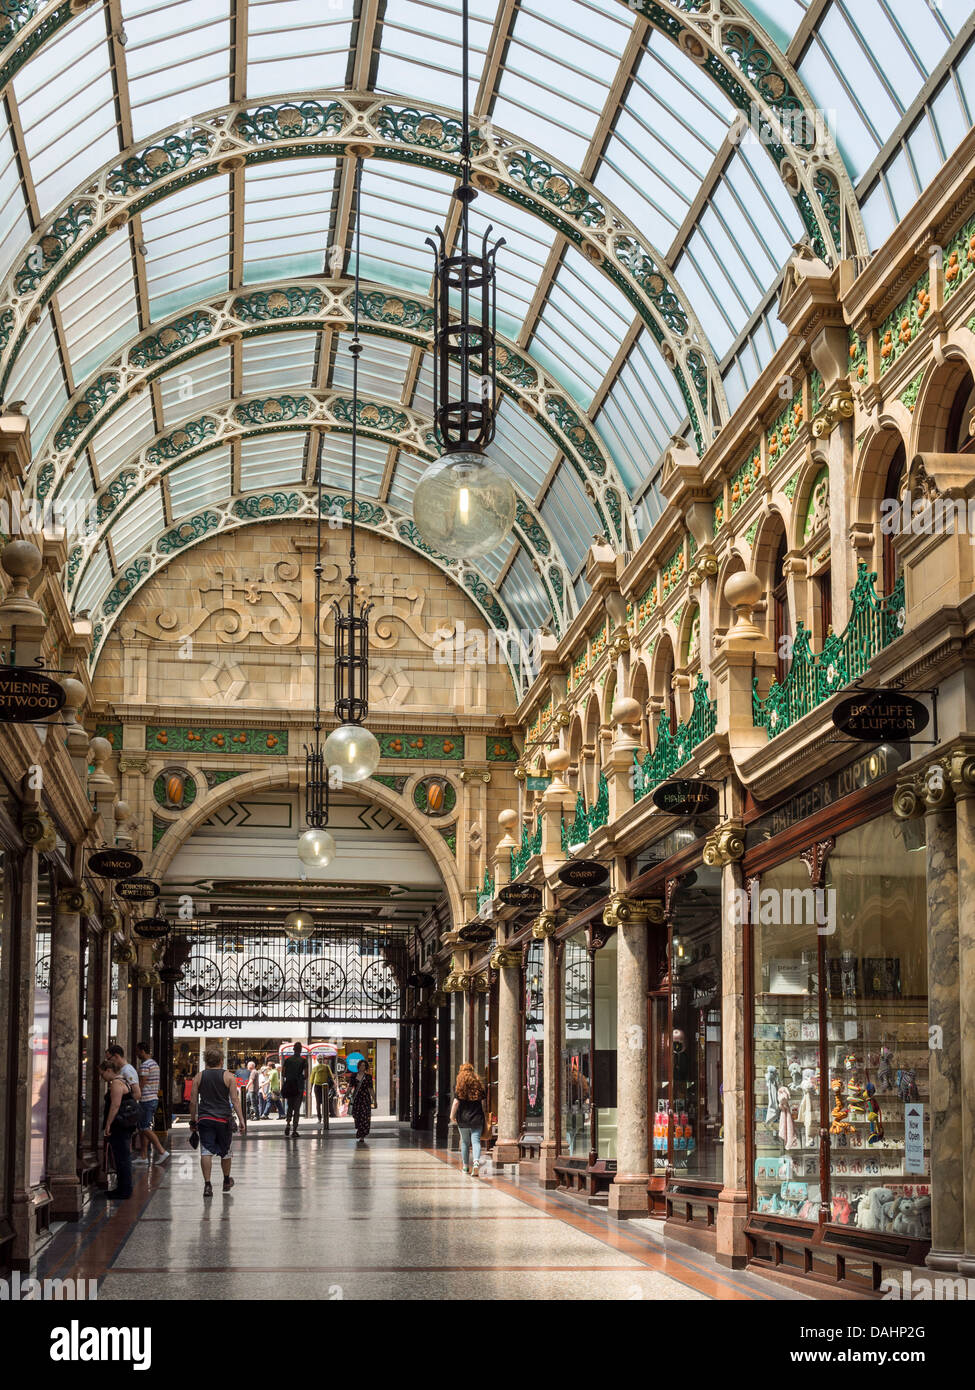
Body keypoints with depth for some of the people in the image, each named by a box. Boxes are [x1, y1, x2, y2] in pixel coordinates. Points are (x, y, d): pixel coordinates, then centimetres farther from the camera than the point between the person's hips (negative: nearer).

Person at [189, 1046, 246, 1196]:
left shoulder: (198, 1077, 4)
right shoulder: (229, 1076, -1)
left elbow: (193, 1101, 4)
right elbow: (235, 1100, -6)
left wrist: (193, 1121, 13)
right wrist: (241, 1120, -6)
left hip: (204, 1118, 0)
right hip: (223, 1119, 0)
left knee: (206, 1151, -3)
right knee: (225, 1151, 16)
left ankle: (207, 1184, -14)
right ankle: (226, 1181, 32)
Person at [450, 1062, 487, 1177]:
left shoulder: (458, 1084, -1)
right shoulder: (478, 1083, 6)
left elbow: (456, 1102, -7)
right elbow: (483, 1102, 5)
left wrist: (452, 1115, 3)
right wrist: (485, 1119, 11)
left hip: (463, 1117, -1)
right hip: (477, 1118, 1)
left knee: (465, 1142, 12)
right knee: (476, 1141, -4)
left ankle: (465, 1166, 21)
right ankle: (476, 1162, -27)